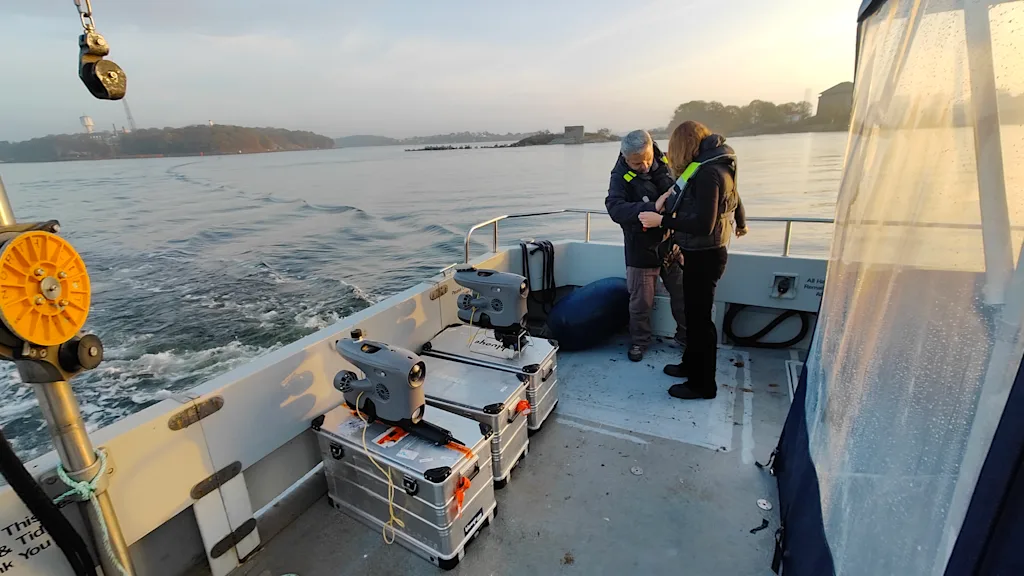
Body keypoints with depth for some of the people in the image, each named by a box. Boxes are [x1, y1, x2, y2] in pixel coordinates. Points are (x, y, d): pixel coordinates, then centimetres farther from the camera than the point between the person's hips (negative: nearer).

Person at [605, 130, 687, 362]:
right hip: (642, 250, -4)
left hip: (672, 245, 4)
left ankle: (686, 334, 39)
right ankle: (639, 341, 31)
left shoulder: (664, 163, -5)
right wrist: (652, 208, -43)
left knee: (682, 293, 17)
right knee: (641, 301, 9)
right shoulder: (621, 177, -17)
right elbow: (615, 209, -34)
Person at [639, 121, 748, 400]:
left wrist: (661, 220, -23)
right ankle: (691, 364, 36)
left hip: (704, 256, -10)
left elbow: (703, 225, -27)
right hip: (702, 253, 10)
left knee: (699, 317, 1)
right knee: (694, 313, 19)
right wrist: (740, 223, 39)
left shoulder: (707, 172, -21)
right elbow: (734, 198, 23)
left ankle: (703, 384, 15)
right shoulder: (716, 166, 10)